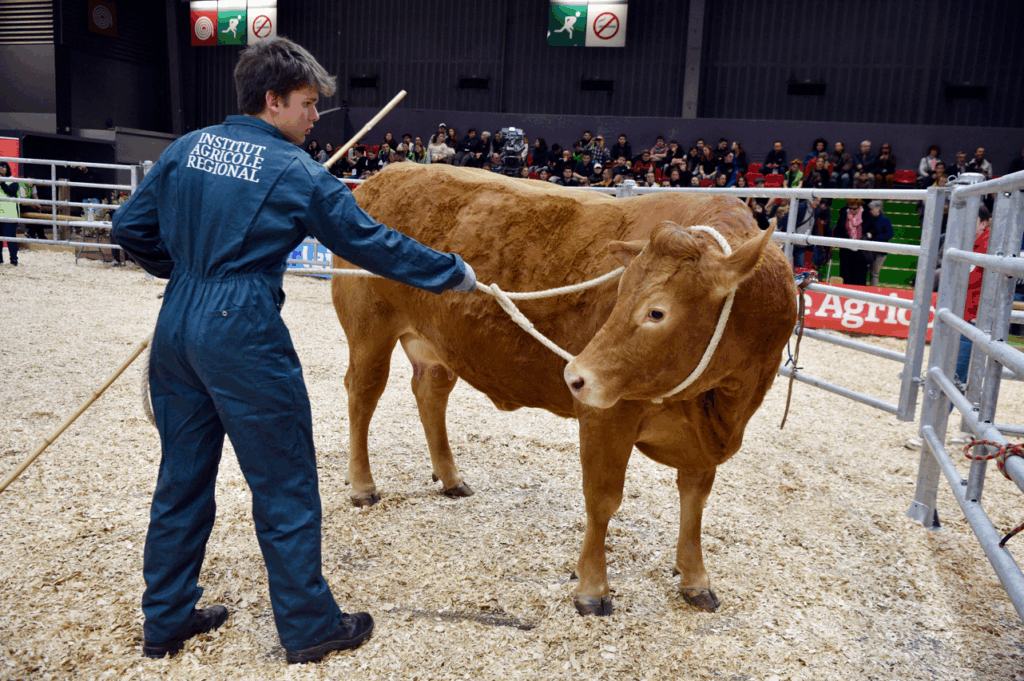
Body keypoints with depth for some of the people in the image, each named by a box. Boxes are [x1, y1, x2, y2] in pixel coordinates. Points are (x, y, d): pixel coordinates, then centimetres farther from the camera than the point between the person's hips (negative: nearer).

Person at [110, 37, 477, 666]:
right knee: (286, 485, 6)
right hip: (244, 334, -7)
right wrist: (453, 273, 5)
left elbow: (132, 227, 12)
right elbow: (371, 242, -4)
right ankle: (309, 627, 20)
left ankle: (167, 620, 33)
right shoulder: (296, 173, -8)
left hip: (177, 327, 7)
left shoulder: (186, 148, 9)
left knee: (183, 477, 18)